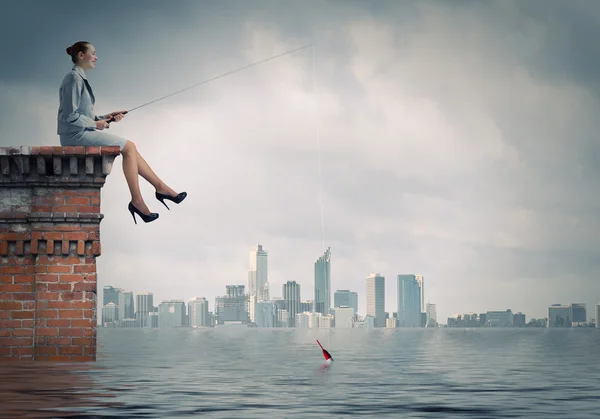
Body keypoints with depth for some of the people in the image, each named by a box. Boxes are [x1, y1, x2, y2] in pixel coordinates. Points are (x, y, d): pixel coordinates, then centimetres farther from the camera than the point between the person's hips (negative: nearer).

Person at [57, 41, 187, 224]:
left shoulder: (80, 78, 19)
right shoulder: (73, 78, -12)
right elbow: (70, 115, -20)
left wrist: (106, 118, 8)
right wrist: (95, 124, -12)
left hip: (82, 132, 10)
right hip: (75, 134, -10)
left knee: (130, 148, 6)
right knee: (128, 148, -11)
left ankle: (161, 187, 7)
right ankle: (137, 200, -9)